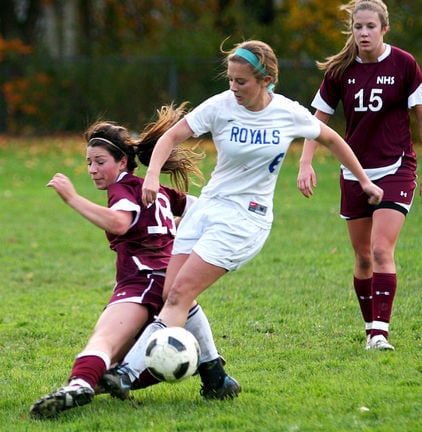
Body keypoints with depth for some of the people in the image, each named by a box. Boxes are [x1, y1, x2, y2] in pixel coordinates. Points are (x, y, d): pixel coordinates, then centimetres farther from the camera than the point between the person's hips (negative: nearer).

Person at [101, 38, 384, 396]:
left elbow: (331, 139, 13)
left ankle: (130, 370, -22)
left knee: (181, 292, -16)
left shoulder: (290, 114, -5)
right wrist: (152, 175, -23)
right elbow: (172, 137, -5)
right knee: (171, 293, -5)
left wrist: (364, 180, 18)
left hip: (246, 217, -4)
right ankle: (213, 375, 8)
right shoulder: (220, 106, -4)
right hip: (208, 206, 4)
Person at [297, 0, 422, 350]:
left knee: (382, 250, -17)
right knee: (362, 256, 8)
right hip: (355, 173, 4)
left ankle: (380, 332, -18)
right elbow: (319, 119, 8)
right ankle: (371, 329, 21)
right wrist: (306, 163, -4)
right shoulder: (340, 70, 0)